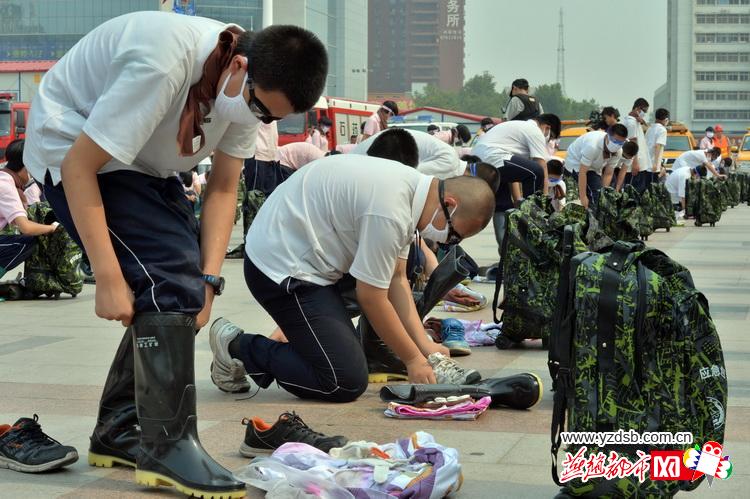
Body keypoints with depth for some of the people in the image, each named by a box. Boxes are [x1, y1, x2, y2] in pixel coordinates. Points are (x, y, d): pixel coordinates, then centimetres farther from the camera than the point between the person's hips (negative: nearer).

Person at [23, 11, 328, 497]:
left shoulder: (251, 87, -11)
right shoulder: (162, 66, -35)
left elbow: (223, 189, -5)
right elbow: (80, 166, -30)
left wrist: (208, 279, -15)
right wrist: (108, 278, -30)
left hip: (143, 162, 8)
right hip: (73, 151, -8)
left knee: (181, 285, 2)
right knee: (168, 278, -21)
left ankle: (120, 431, 14)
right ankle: (167, 445, -14)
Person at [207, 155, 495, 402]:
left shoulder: (411, 186, 4)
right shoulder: (389, 210, -27)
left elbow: (396, 280, 9)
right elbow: (371, 298, -18)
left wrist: (425, 347, 4)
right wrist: (413, 359, -6)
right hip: (282, 267, -10)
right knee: (347, 382, -12)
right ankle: (238, 348, -4)